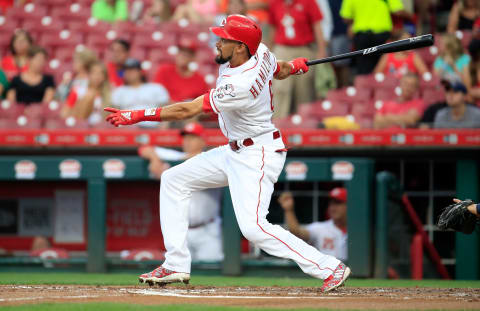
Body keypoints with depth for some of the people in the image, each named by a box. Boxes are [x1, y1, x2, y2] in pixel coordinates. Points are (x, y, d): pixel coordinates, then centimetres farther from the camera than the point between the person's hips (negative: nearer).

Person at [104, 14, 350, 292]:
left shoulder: (240, 86, -31)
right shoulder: (260, 52, -7)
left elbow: (187, 111, -27)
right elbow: (281, 71, 16)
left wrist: (136, 116, -23)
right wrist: (295, 67, 40)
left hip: (258, 157, -11)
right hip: (235, 152, 11)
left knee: (253, 227, -21)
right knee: (174, 180, 11)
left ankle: (330, 267, -13)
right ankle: (176, 266, 12)